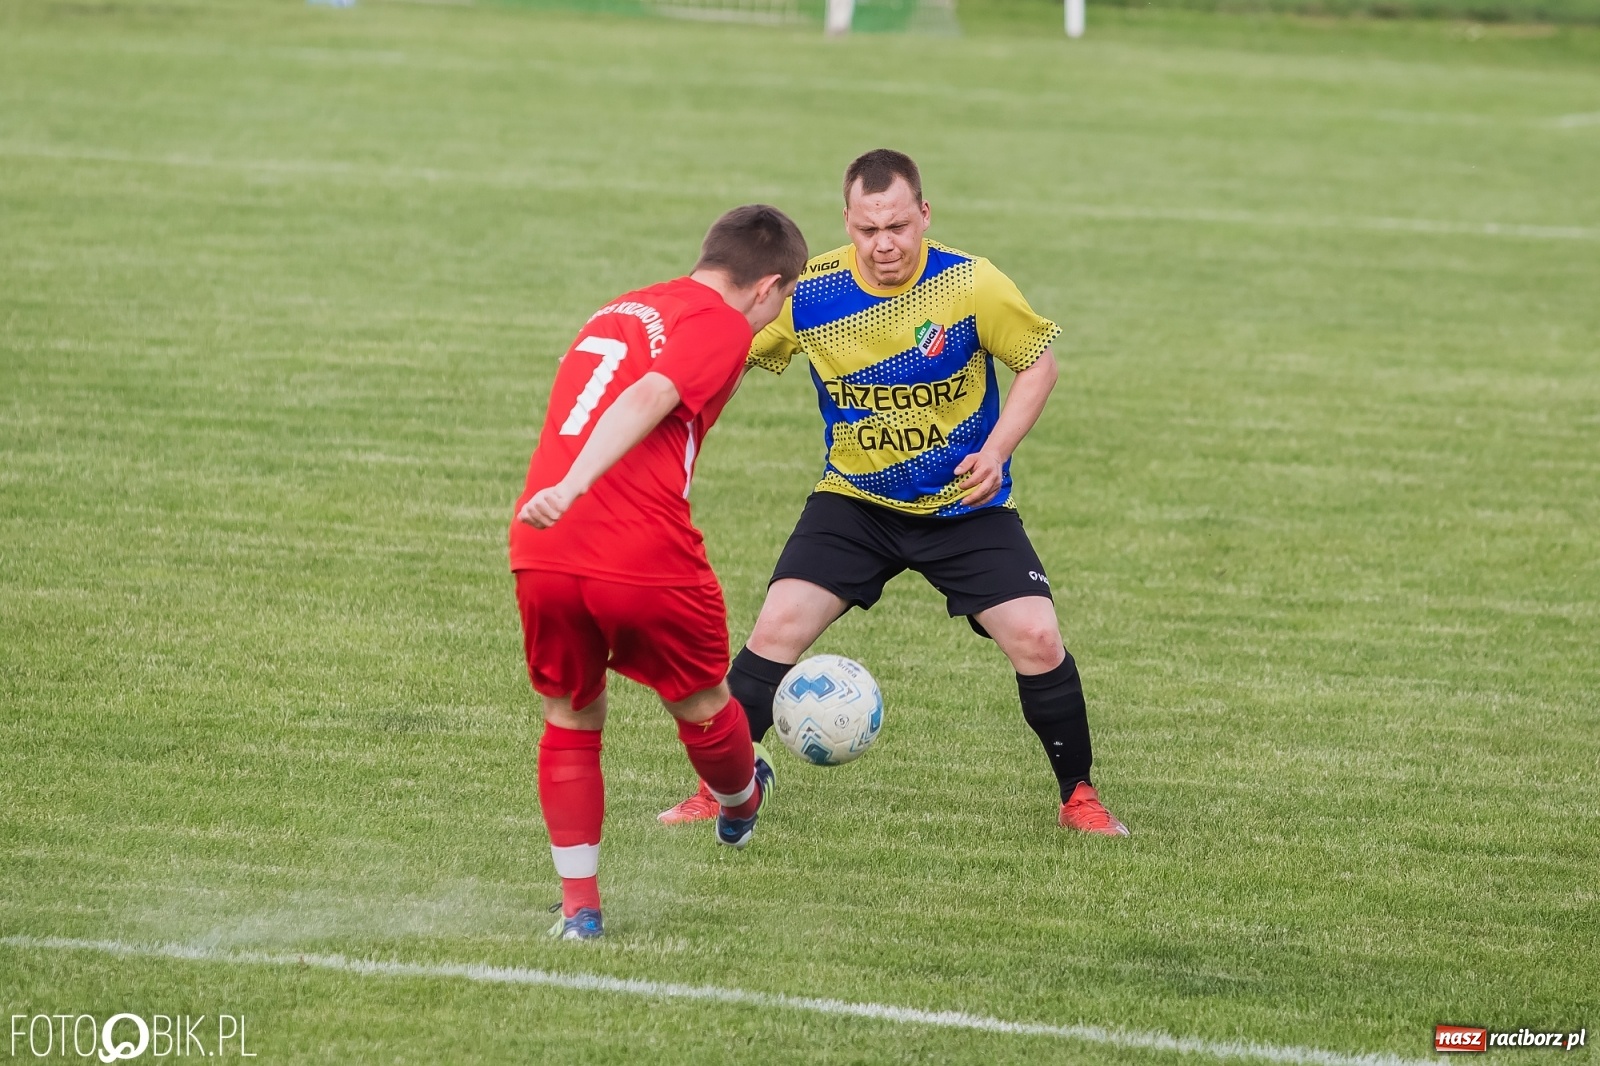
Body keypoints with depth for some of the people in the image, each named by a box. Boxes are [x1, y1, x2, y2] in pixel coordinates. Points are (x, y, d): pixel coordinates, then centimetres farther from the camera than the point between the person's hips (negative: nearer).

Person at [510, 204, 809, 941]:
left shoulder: (616, 313, 23)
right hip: (645, 557, -6)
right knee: (699, 704, 22)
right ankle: (740, 800, 47)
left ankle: (578, 905, 19)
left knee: (570, 714, 20)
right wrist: (573, 486, -29)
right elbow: (649, 398, -17)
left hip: (542, 555, 6)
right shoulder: (723, 325, -1)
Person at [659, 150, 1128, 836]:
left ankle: (1078, 798, 9)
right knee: (777, 627, -12)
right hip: (854, 500, 1)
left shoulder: (972, 285, -17)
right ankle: (718, 791, 4)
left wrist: (996, 451, -17)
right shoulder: (807, 293, -14)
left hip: (966, 505, -1)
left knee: (1037, 639, -13)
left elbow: (1038, 363, -4)